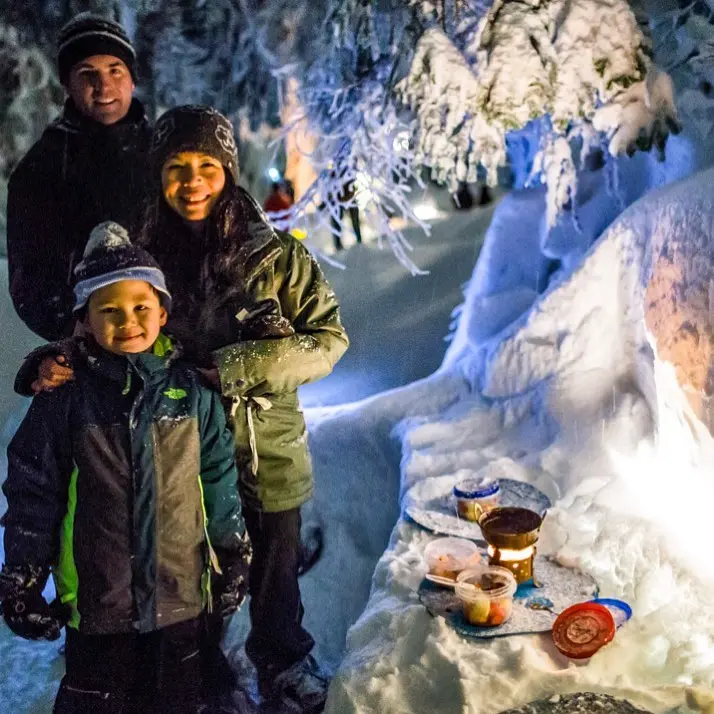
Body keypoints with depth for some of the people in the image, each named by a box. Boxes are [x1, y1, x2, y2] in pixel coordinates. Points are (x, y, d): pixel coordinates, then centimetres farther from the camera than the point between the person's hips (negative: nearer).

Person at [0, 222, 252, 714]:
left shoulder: (193, 392, -5)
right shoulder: (64, 398, -9)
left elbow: (218, 481, 4)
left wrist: (233, 555, 8)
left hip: (181, 597, 2)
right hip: (96, 601, -1)